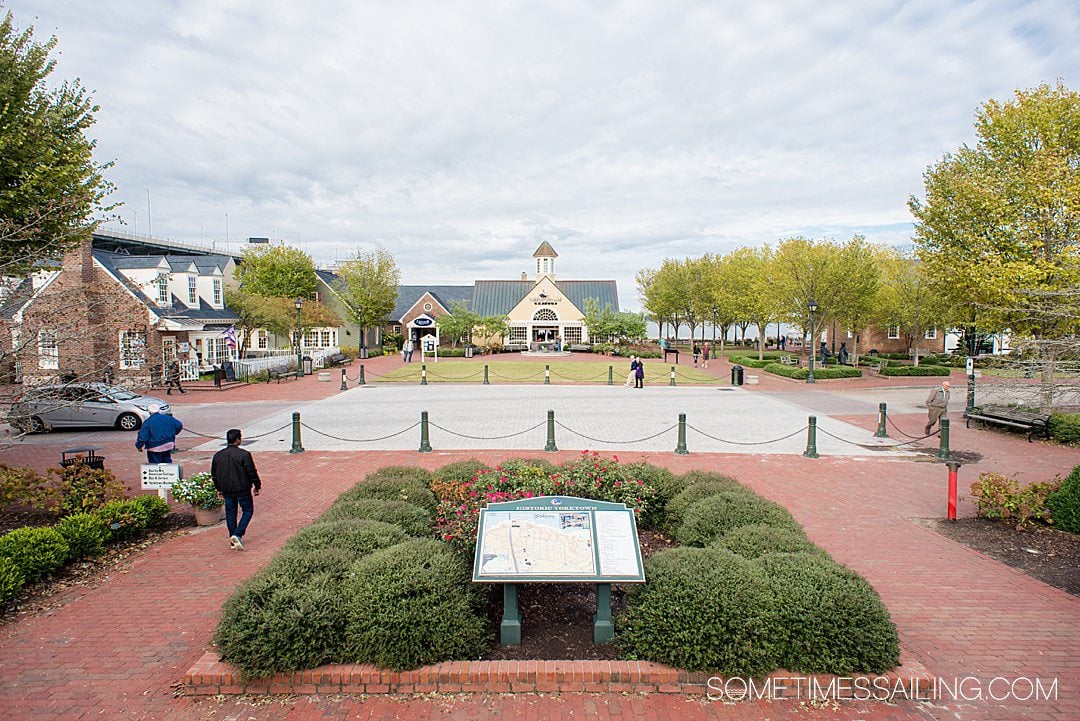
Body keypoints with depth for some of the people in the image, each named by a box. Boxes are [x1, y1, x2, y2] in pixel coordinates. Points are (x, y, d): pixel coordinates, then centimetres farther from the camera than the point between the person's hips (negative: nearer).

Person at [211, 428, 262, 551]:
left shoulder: (218, 455, 2)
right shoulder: (244, 454, -16)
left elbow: (214, 474, 11)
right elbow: (252, 472, -12)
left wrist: (219, 489, 24)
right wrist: (257, 486, 1)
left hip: (227, 491, 5)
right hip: (243, 490, -5)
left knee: (230, 513, 15)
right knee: (248, 510, 11)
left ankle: (233, 541, 20)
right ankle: (237, 534, -5)